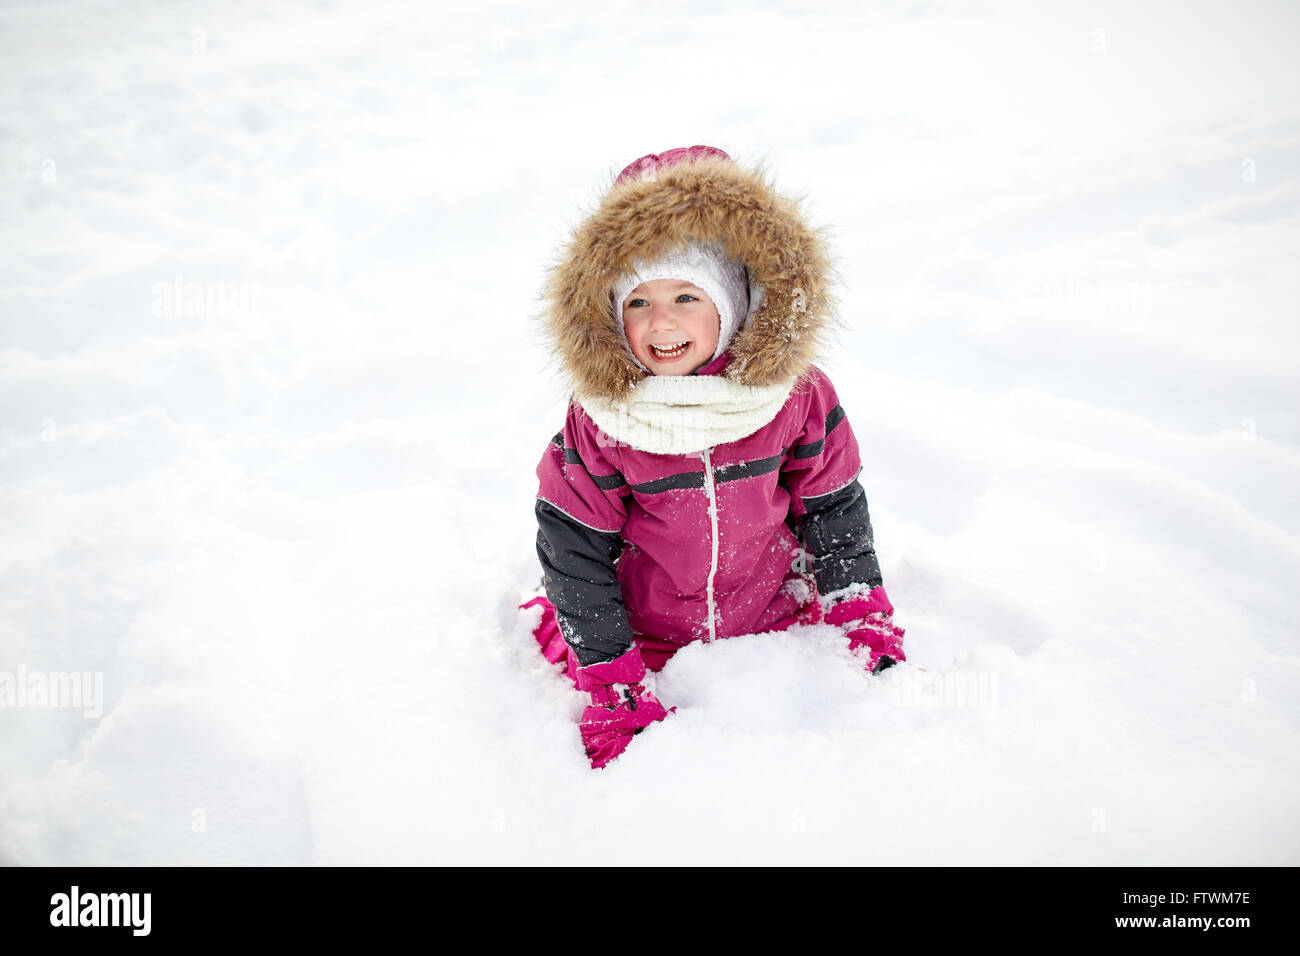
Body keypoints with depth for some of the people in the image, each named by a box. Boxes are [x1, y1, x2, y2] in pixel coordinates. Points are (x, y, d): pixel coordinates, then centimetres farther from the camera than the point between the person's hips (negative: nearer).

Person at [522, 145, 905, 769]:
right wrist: (616, 695, -14)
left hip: (774, 618, 2)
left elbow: (835, 512, -1)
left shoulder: (793, 395, -15)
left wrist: (870, 628, -4)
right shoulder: (600, 420, -18)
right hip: (644, 638, -1)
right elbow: (573, 554, -12)